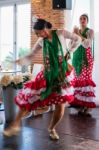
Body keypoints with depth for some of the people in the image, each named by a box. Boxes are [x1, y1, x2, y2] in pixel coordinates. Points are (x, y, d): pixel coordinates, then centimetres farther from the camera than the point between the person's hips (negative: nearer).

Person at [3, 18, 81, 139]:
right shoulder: (41, 41, 0)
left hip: (63, 74, -2)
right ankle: (15, 125, 9)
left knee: (61, 106, -1)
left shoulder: (61, 34, -7)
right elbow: (30, 57, 1)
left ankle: (52, 129, 25)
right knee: (28, 97, -4)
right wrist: (18, 61, -17)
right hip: (47, 74, 2)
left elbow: (77, 39, 6)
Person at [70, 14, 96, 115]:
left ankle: (87, 106, -11)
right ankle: (80, 104, 5)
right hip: (77, 58, 5)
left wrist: (79, 35, -14)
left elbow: (87, 44, -13)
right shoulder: (76, 31, 16)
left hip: (86, 58, -5)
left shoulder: (90, 31, 2)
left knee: (86, 79, -11)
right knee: (78, 80, 0)